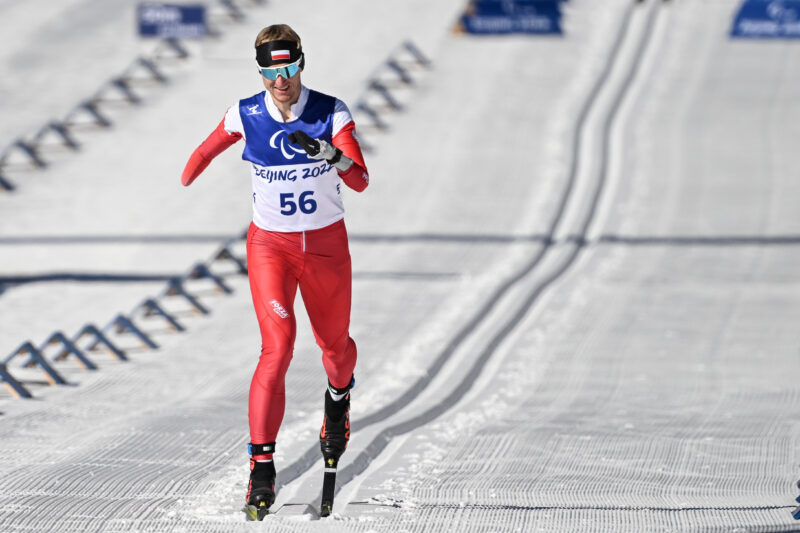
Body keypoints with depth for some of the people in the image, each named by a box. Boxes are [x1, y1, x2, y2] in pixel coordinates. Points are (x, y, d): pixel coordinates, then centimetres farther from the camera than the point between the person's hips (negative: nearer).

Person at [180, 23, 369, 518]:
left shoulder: (332, 114, -13)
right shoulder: (246, 115, -9)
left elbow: (360, 181, -22)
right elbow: (212, 145, 13)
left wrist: (329, 154, -41)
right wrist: (188, 176, 31)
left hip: (327, 244, 1)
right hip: (270, 244, -1)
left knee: (335, 343, 19)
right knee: (278, 346, -19)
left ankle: (339, 396, 57)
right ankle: (262, 466, -21)